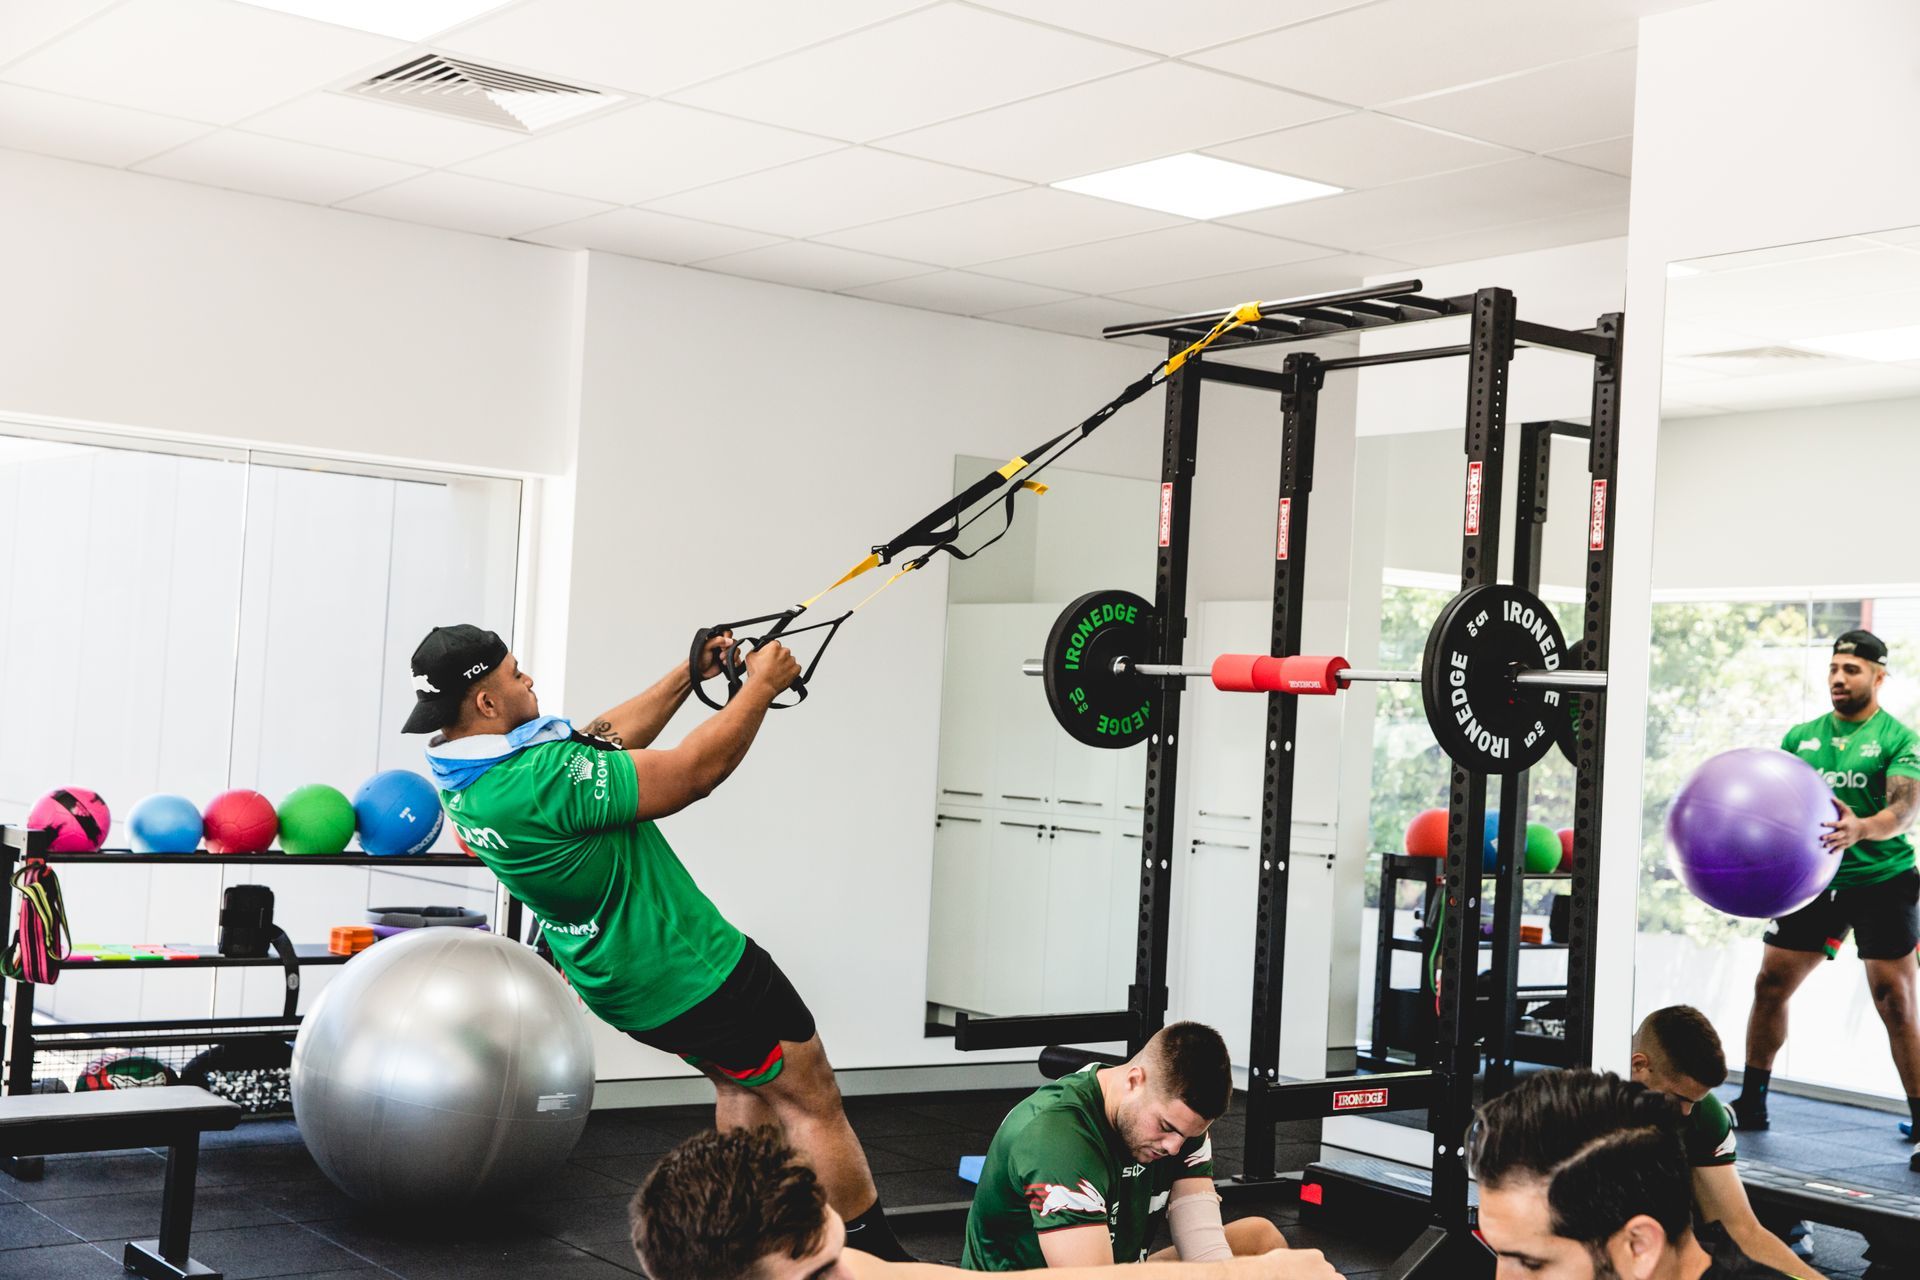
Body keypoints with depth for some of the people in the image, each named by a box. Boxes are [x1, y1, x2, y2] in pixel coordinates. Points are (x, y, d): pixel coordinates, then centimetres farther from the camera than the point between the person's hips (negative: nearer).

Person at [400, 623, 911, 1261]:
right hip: (692, 971, -10)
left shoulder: (467, 775, -3)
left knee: (744, 1081, 26)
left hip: (618, 982, 10)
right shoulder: (543, 777, -33)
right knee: (812, 1099, 3)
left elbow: (607, 740, 8)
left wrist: (690, 675, 9)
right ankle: (874, 1256, 10)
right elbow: (695, 771, -25)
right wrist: (762, 685, -12)